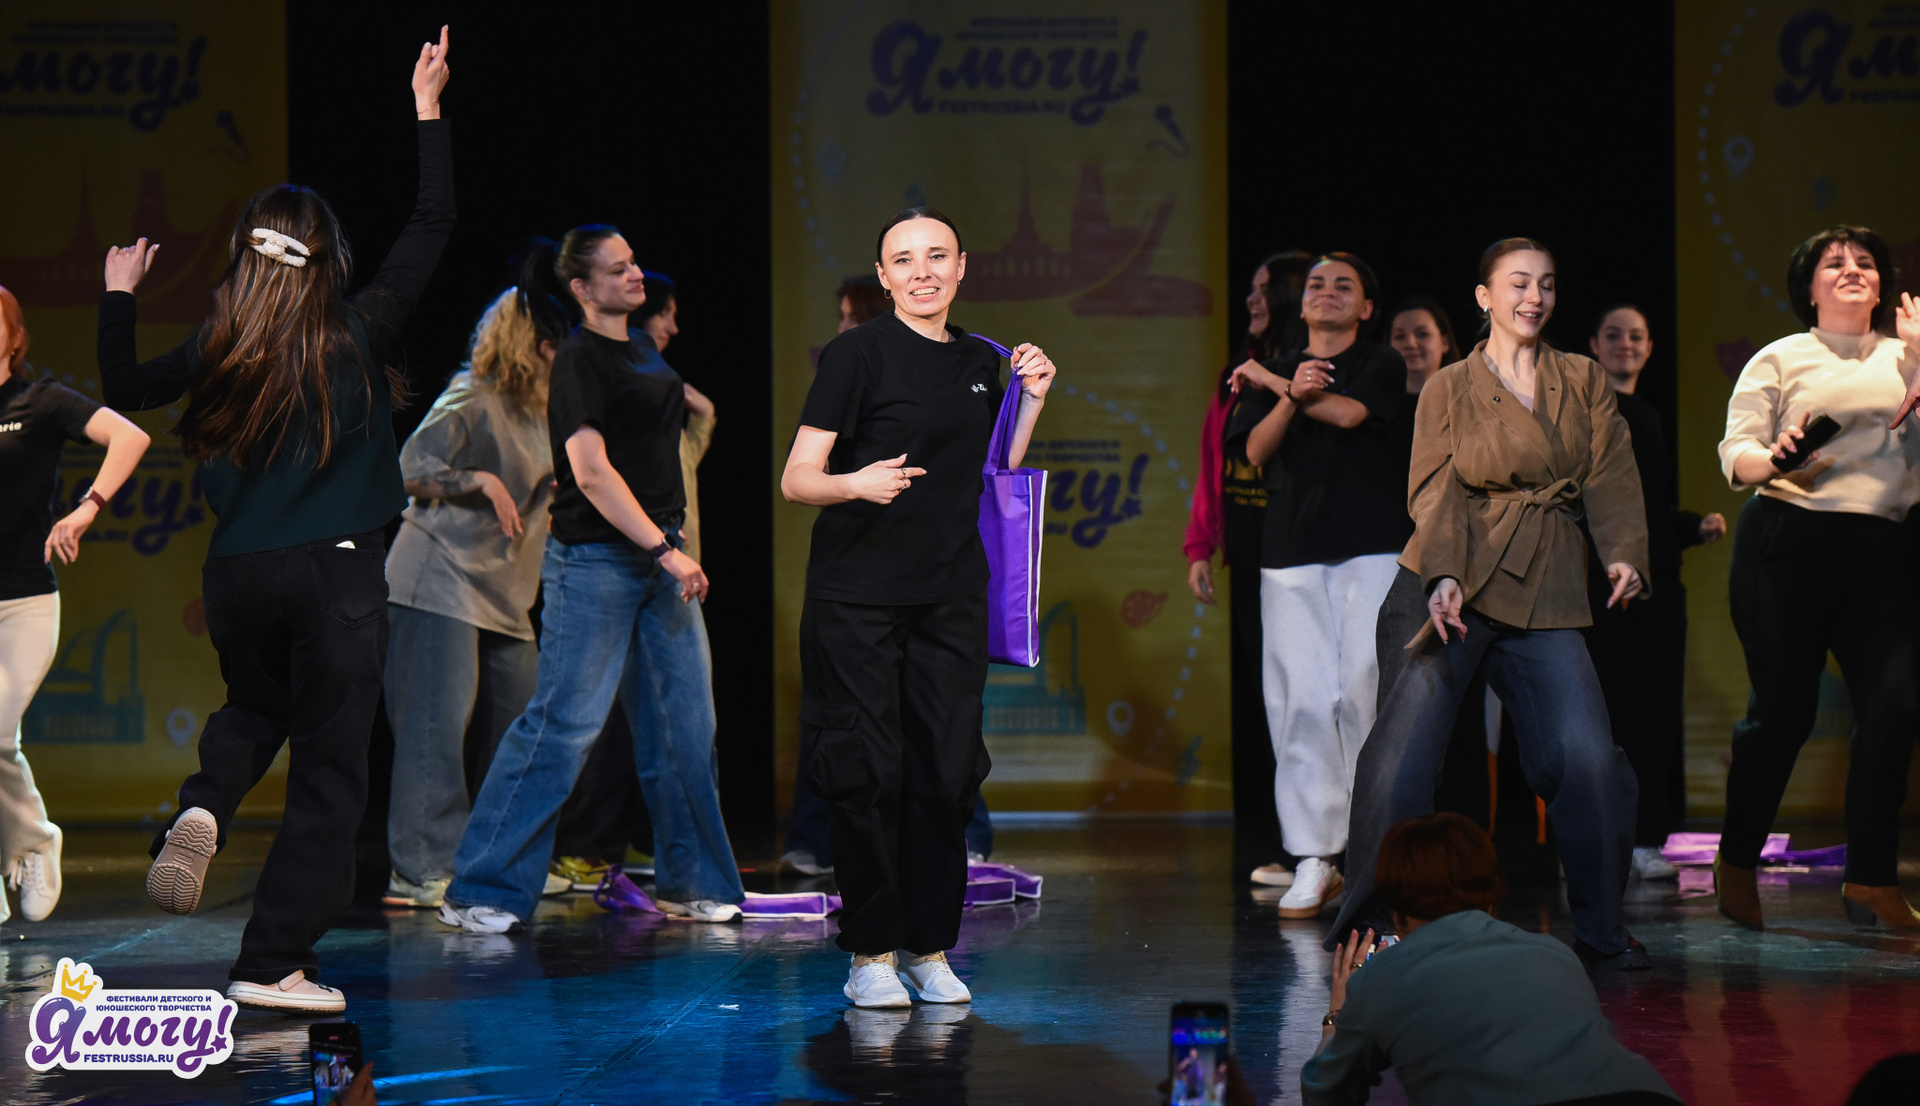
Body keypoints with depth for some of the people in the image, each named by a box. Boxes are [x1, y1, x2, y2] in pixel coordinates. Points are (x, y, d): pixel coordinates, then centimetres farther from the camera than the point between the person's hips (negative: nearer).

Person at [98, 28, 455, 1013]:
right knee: (328, 769, 4)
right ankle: (274, 963, 2)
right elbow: (432, 228, 0)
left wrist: (118, 298, 31)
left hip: (239, 572, 3)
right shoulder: (357, 336, -5)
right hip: (339, 572, -3)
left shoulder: (217, 351, 2)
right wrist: (428, 112, 5)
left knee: (254, 710, 30)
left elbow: (122, 390, 18)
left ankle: (200, 809, -2)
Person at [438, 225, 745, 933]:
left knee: (685, 721, 8)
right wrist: (665, 551, -21)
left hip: (656, 556, 8)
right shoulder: (578, 360, -10)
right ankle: (478, 893, -3)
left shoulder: (644, 352, 15)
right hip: (594, 561, -8)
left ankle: (690, 882, 20)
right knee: (563, 722, -8)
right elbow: (592, 471, -18)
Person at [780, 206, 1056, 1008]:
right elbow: (796, 479, -8)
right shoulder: (858, 353, -5)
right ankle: (871, 955, 4)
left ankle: (931, 949, 12)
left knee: (946, 772, 3)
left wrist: (1031, 400, 9)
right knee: (869, 774, -4)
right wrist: (856, 482, -28)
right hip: (857, 598, -5)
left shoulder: (980, 362, 13)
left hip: (951, 597, 5)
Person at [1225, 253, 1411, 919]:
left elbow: (1348, 413, -11)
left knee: (1365, 688, -11)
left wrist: (1270, 382, 2)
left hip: (1372, 548, -3)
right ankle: (1313, 863, -3)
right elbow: (1256, 451, 3)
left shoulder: (1382, 365, 9)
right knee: (1301, 701, -5)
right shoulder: (1275, 374, 18)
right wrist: (1290, 396, -16)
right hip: (1292, 552, 3)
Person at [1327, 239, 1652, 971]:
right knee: (1404, 749, -10)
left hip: (1545, 594, 2)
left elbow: (1611, 479, 6)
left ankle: (1600, 929, 5)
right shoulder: (1448, 389, 9)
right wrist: (1443, 577, -20)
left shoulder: (1584, 381, 15)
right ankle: (1370, 922, 1)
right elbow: (1435, 492, -2)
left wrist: (1624, 553, -13)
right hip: (1453, 583, -2)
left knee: (1588, 757, -9)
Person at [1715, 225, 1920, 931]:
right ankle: (1736, 861, 15)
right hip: (1789, 543, -3)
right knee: (1783, 708, -4)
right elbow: (1734, 452, 0)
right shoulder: (1781, 360, 8)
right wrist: (1775, 459, -22)